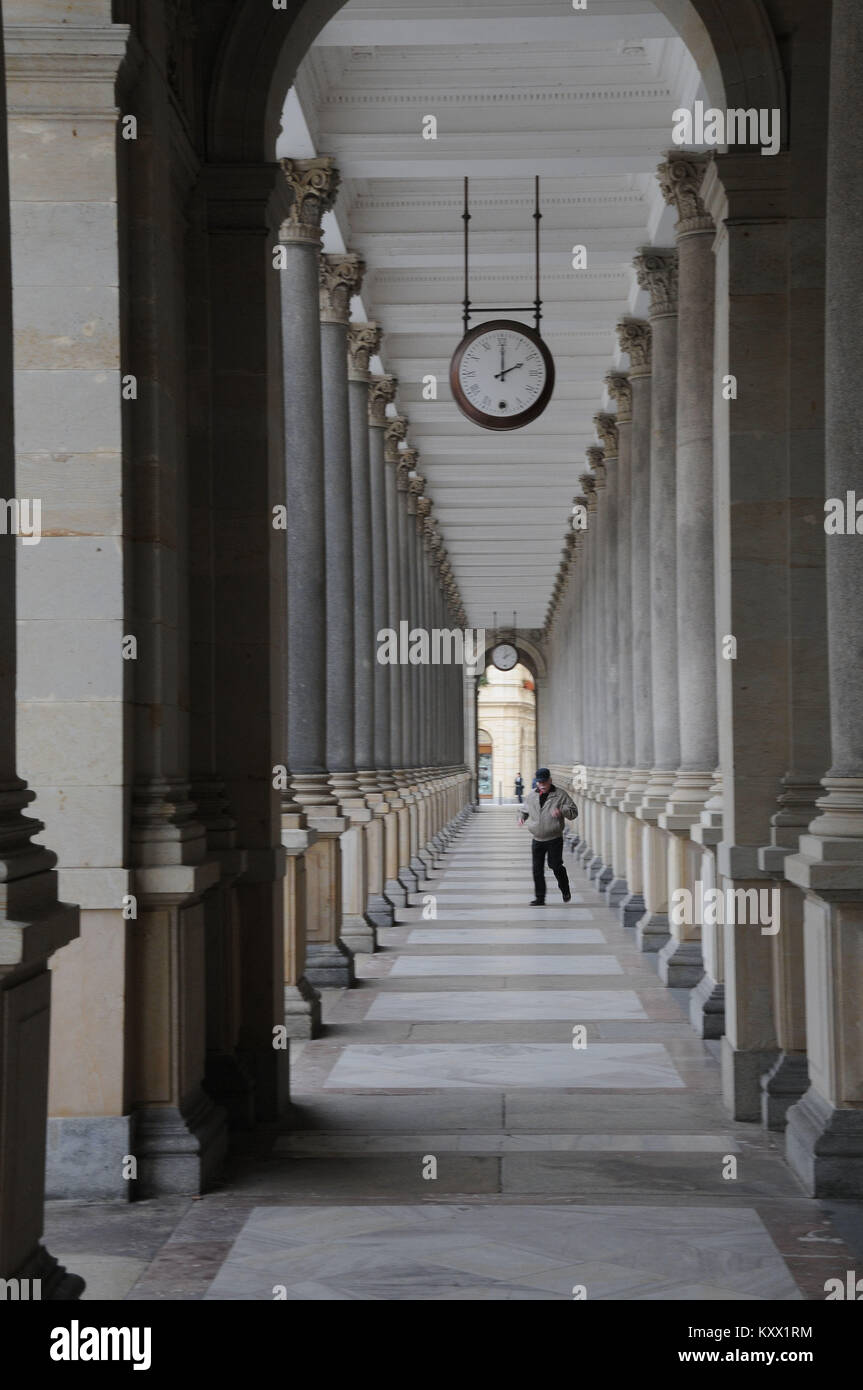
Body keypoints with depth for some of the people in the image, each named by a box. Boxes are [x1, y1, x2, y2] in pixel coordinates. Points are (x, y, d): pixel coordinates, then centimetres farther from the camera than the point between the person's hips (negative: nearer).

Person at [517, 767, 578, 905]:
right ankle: (540, 898, 8)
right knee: (537, 869, 1)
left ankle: (565, 890, 23)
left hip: (554, 840, -4)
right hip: (537, 840, 4)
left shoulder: (560, 795, -4)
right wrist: (522, 817, 3)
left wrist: (561, 812, -24)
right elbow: (526, 810, 26)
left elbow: (573, 811, -5)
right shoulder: (532, 796, 8)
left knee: (555, 865, -4)